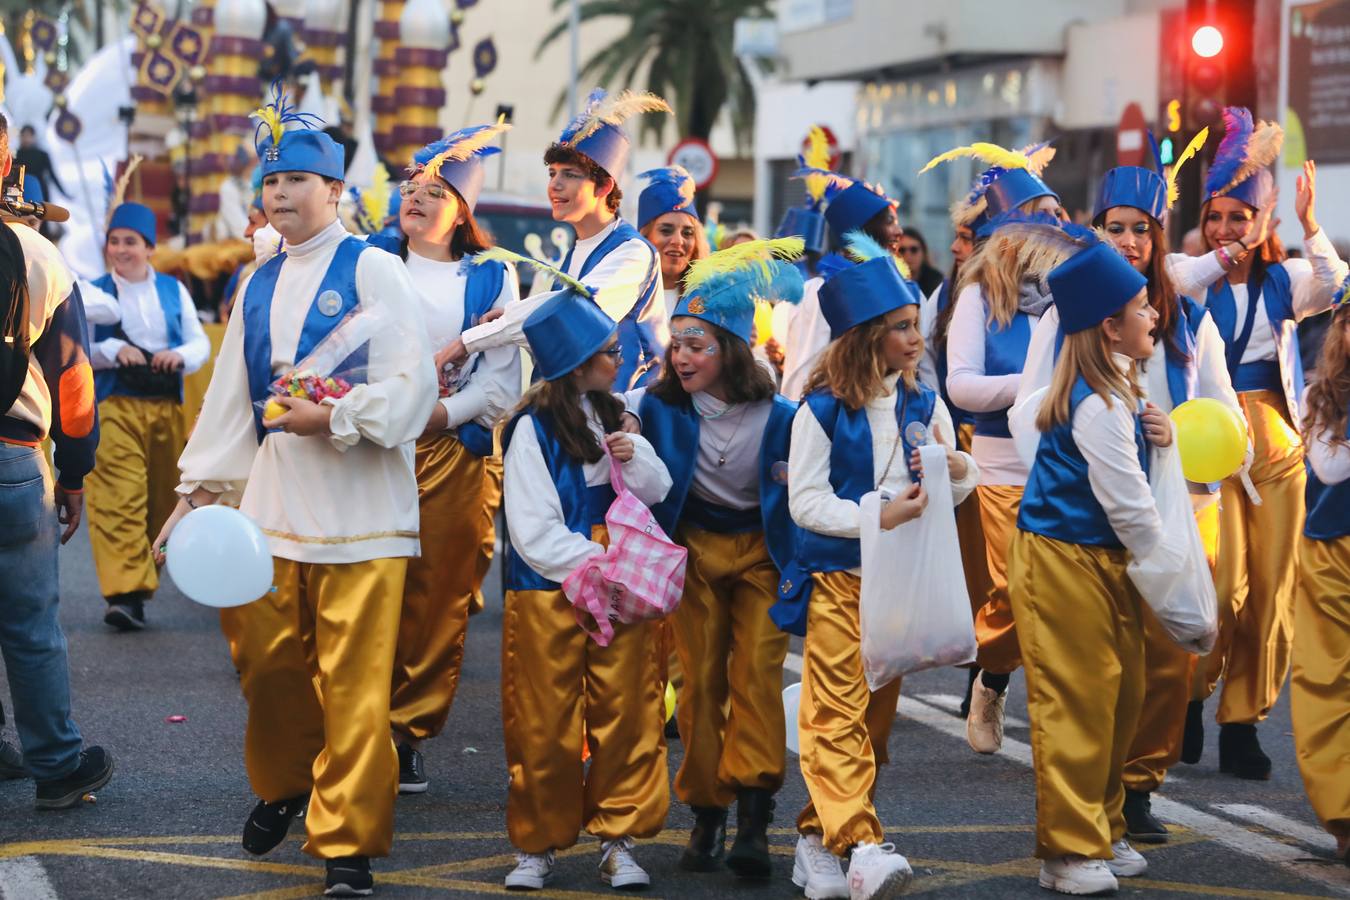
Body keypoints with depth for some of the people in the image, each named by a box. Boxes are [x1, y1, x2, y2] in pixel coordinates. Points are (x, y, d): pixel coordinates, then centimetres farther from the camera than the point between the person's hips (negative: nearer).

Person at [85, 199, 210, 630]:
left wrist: (181, 356, -10)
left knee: (162, 499, 10)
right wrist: (113, 351, -16)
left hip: (166, 406, 4)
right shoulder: (94, 293, 4)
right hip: (115, 406, -3)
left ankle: (144, 574, 26)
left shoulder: (173, 290, 11)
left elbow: (201, 344, 11)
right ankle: (126, 593, -23)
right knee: (119, 499, -16)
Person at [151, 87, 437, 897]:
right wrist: (199, 489, 17)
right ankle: (284, 785, 37)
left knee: (353, 683, -4)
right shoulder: (259, 286, 18)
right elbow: (230, 397, 20)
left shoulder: (373, 269, -2)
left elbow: (411, 385, -10)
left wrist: (334, 417, -19)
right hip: (272, 503, 6)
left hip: (358, 511, -6)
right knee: (268, 662, 10)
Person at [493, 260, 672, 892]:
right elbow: (534, 531, -11)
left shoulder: (612, 416, 8)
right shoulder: (533, 429, -9)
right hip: (550, 593, -5)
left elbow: (659, 494, 13)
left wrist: (635, 460, -8)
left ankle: (618, 839, 12)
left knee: (626, 715, 3)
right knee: (546, 727, 3)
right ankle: (537, 844, 15)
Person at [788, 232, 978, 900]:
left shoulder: (923, 404, 6)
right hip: (839, 575, -5)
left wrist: (953, 467, -13)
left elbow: (961, 489, 10)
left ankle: (818, 836, 19)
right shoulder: (821, 411, -8)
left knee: (878, 711, 9)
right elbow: (804, 501, -10)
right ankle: (860, 845, -23)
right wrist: (878, 517, -19)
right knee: (838, 712, -14)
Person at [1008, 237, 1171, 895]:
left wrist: (1158, 433, 2)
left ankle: (1102, 832, 26)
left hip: (1102, 561, 10)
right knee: (1077, 704, -4)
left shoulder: (1115, 390, 9)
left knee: (1123, 694, 14)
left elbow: (1127, 466, 23)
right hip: (1064, 563, -10)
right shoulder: (1097, 405, -22)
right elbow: (1128, 503, -19)